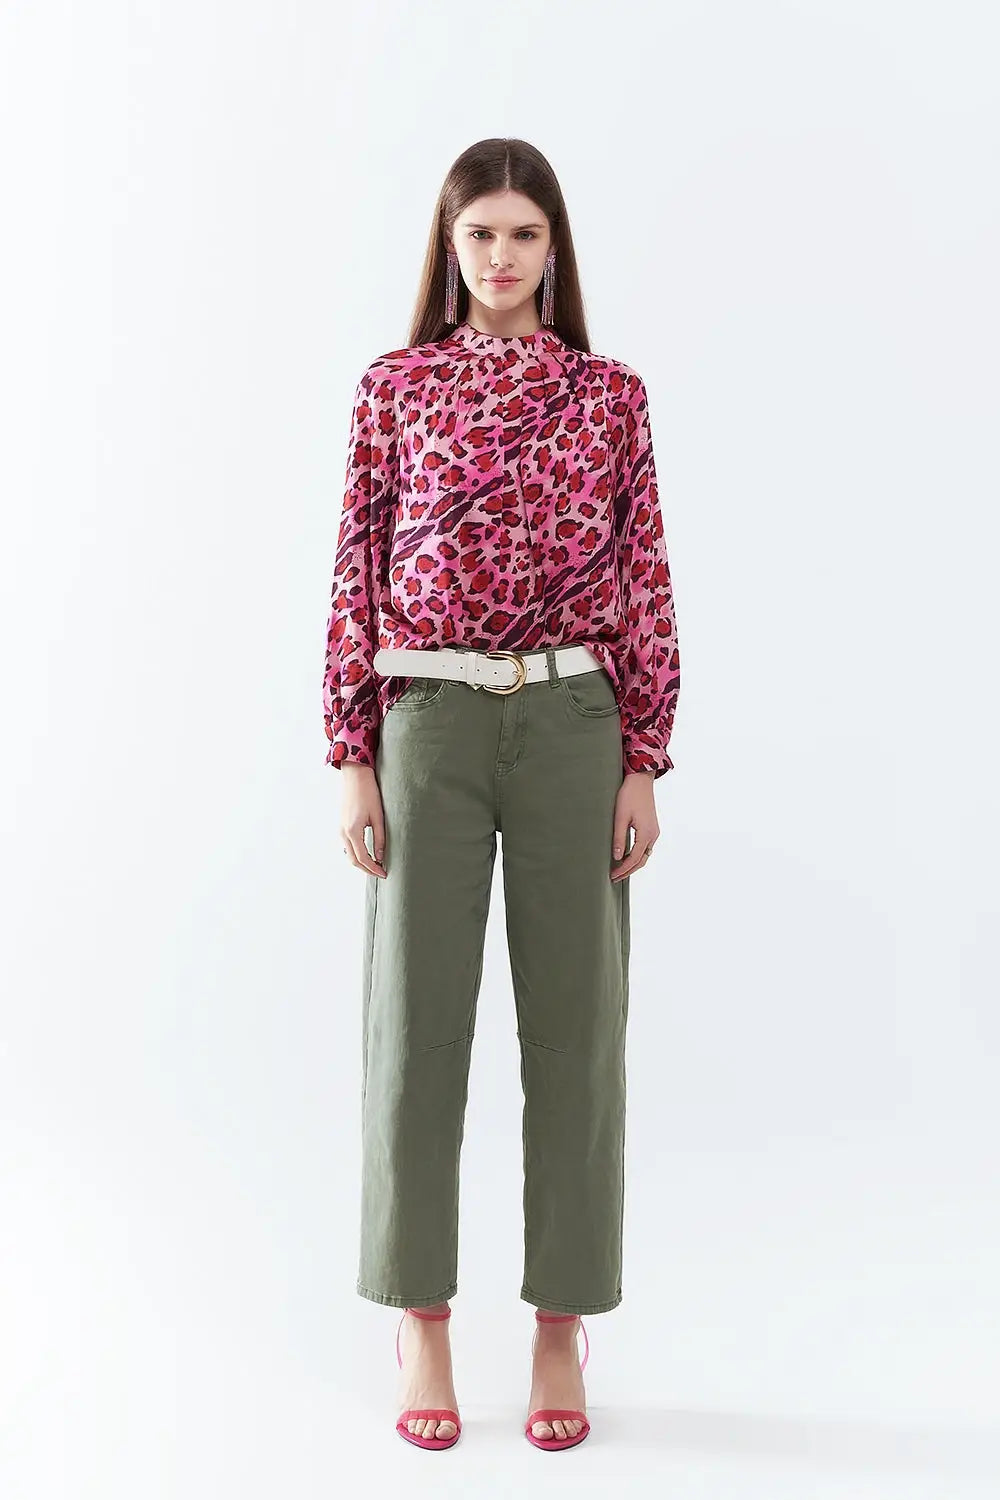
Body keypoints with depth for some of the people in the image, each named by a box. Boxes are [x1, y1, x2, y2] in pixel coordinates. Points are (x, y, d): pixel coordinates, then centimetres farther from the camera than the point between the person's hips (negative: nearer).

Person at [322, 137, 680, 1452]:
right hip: (430, 724, 0)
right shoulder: (396, 387, 5)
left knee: (575, 1013, 4)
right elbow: (357, 576, 3)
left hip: (574, 724, 1)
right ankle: (421, 1323, 18)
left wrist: (644, 765, -2)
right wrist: (353, 761, -2)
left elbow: (643, 585, 4)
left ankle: (562, 1330, 18)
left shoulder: (611, 394, 6)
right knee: (417, 1010, 3)